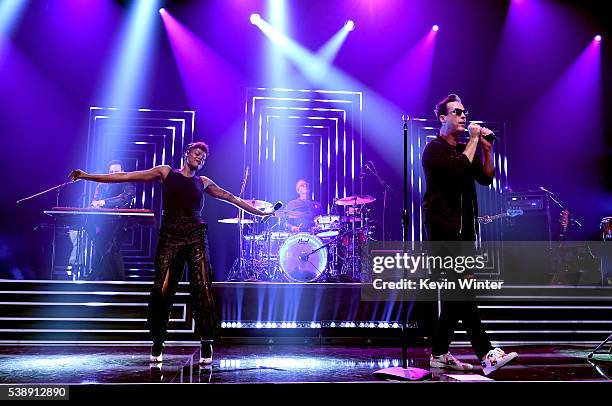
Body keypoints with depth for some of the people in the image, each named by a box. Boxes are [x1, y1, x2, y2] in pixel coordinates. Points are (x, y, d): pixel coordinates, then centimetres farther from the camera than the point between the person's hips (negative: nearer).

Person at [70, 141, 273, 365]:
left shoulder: (203, 182, 17)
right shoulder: (165, 172, 11)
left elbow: (230, 197, 23)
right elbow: (125, 177, 7)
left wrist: (259, 212, 25)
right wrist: (87, 176, 3)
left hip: (196, 238, 1)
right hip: (170, 237, -1)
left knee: (202, 289, -7)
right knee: (162, 290, -5)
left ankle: (206, 345, 3)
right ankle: (157, 344, 13)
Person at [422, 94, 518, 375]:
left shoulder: (464, 150, 21)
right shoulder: (434, 149, -4)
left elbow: (486, 178, 14)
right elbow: (461, 169, -21)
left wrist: (487, 148, 3)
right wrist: (474, 139, -9)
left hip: (463, 230, 9)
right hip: (443, 229, -9)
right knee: (462, 292, -13)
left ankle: (439, 354, 17)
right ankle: (486, 354, -14)